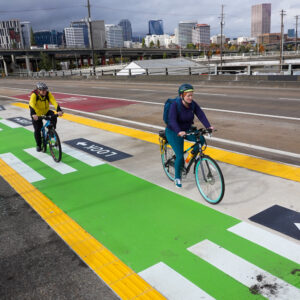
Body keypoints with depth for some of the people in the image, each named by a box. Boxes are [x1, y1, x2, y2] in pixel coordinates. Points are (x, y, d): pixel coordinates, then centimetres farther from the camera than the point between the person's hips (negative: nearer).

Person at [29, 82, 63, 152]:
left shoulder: (48, 94, -20)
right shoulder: (34, 95, -26)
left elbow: (54, 102, -33)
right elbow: (31, 105, -39)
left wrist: (59, 110, -49)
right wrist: (33, 114, -56)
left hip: (46, 111, 2)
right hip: (37, 113, -2)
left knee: (53, 117, -30)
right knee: (37, 130, -3)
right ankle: (38, 145, 18)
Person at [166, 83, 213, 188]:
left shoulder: (193, 104, -9)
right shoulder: (175, 105, -24)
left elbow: (201, 115, -19)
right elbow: (172, 120, -36)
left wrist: (208, 126, -35)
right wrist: (179, 132, -52)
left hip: (187, 130, 5)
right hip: (174, 132, -5)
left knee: (201, 140, -20)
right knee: (180, 156, -13)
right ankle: (177, 178, 10)